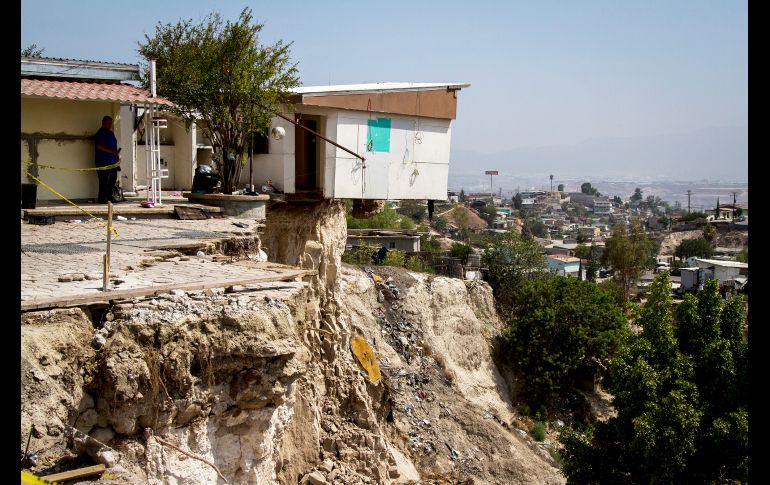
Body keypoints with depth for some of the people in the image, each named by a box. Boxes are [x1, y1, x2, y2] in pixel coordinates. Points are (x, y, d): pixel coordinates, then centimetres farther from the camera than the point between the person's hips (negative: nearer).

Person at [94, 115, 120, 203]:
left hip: (112, 161, 9)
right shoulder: (100, 133, -8)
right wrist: (111, 151, -23)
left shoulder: (110, 133, 21)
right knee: (104, 181, -7)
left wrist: (116, 152, 16)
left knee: (113, 179, 11)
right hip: (103, 161, -9)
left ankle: (109, 196, 20)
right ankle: (102, 198, -2)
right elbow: (99, 146, -20)